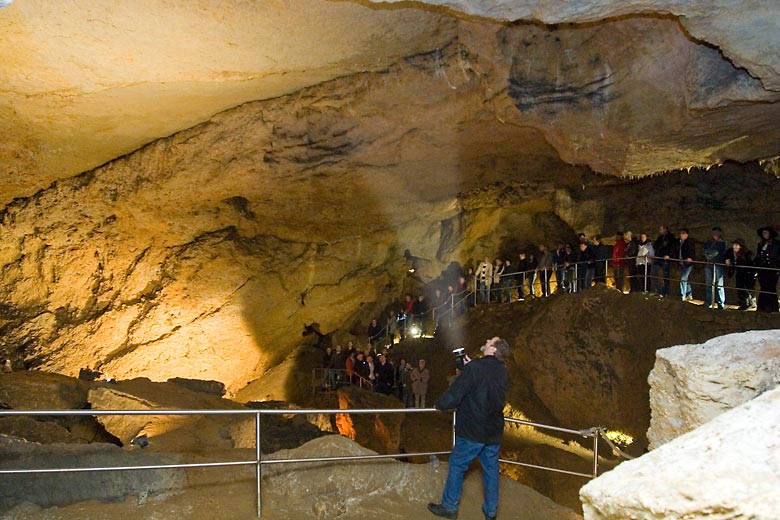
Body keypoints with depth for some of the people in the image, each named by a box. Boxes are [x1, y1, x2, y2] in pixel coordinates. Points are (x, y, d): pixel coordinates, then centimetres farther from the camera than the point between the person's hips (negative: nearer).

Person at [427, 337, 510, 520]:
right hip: (494, 431, 6)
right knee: (491, 468, 13)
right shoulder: (501, 371, 4)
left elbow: (455, 393, -18)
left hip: (472, 430, -6)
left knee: (457, 465, 7)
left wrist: (440, 405, 1)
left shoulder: (474, 367, -18)